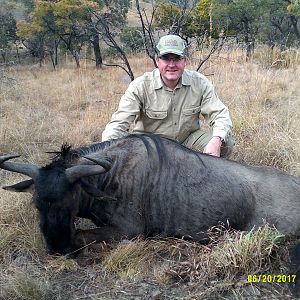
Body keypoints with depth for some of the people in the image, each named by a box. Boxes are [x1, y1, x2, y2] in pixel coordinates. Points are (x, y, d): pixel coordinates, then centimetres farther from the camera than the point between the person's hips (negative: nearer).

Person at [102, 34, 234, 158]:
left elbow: (220, 115, -10)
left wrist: (216, 141, -33)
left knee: (226, 144, -19)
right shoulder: (140, 86, -17)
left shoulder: (200, 83, -10)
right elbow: (118, 124, -21)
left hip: (188, 141, 2)